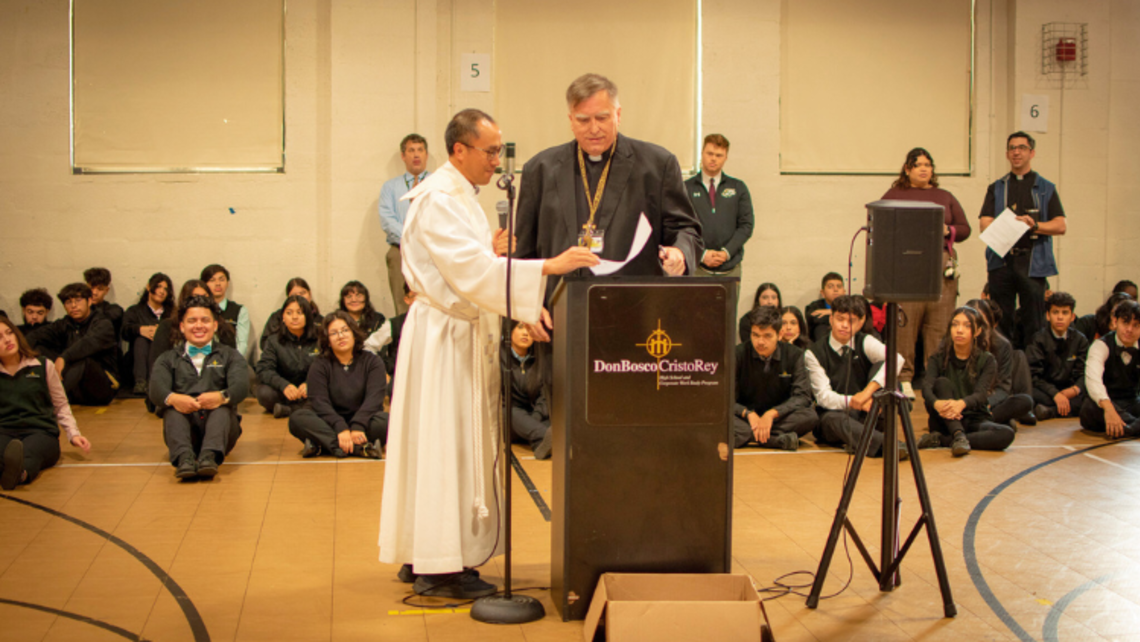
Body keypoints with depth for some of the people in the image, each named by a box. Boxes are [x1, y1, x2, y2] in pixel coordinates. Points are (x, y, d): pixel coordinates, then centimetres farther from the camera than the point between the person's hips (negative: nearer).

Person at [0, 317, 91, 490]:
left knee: (27, 454, -42)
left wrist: (73, 434, 8)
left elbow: (61, 405, 20)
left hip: (41, 431, -1)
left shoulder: (43, 367, 16)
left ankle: (20, 472, -77)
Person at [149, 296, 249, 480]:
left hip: (219, 423, 0)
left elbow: (241, 386, -1)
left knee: (223, 407, -30)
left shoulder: (229, 356, 22)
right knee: (172, 408, -29)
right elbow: (156, 389, 0)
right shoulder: (169, 359, 23)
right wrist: (172, 398, -27)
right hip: (183, 421, 1)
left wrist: (222, 397, -27)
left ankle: (210, 456, -55)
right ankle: (184, 458, -53)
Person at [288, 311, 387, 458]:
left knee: (385, 421, -31)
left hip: (363, 420, 0)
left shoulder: (372, 362, 5)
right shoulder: (320, 365, 4)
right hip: (330, 423, 1)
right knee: (297, 418, -27)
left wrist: (358, 427, -28)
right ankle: (360, 448, -41)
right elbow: (319, 401, -10)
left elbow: (374, 398, -9)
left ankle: (320, 444, -36)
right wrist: (341, 429, -28)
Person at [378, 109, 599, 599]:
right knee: (445, 445, -6)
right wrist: (548, 266, -29)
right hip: (443, 337, -10)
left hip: (463, 332, 10)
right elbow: (472, 269, -27)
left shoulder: (460, 195, 15)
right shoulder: (438, 198, -17)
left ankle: (424, 556, 22)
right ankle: (439, 568, 1)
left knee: (454, 444, 13)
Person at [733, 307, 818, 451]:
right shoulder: (738, 354, -4)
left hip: (779, 418, 1)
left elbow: (802, 397, -9)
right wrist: (748, 413, -25)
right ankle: (777, 440, -36)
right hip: (745, 420, -1)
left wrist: (772, 413, -24)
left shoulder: (794, 355, 0)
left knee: (811, 417, -29)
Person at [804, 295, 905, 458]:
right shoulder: (814, 353, -5)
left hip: (865, 415, 2)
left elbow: (896, 360, -22)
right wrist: (856, 402, -32)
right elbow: (823, 396, -14)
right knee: (833, 419, -38)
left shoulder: (865, 343, -1)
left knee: (880, 366, -17)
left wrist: (868, 391, -36)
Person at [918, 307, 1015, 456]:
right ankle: (958, 436, -39)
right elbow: (926, 386, -17)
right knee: (942, 382, -24)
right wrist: (936, 403, -43)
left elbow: (981, 394, -17)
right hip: (947, 423, 0)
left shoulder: (987, 361, 0)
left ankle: (941, 440, -30)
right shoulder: (938, 358, 1)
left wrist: (961, 403, -42)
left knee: (1006, 434, -30)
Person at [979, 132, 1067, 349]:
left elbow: (1060, 225, 5)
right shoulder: (997, 188, 18)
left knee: (1033, 323, -4)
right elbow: (984, 222, 5)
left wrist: (1034, 225, -13)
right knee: (1000, 321, -1)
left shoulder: (1046, 188, 15)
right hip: (1001, 260, 1)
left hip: (1033, 261, -1)